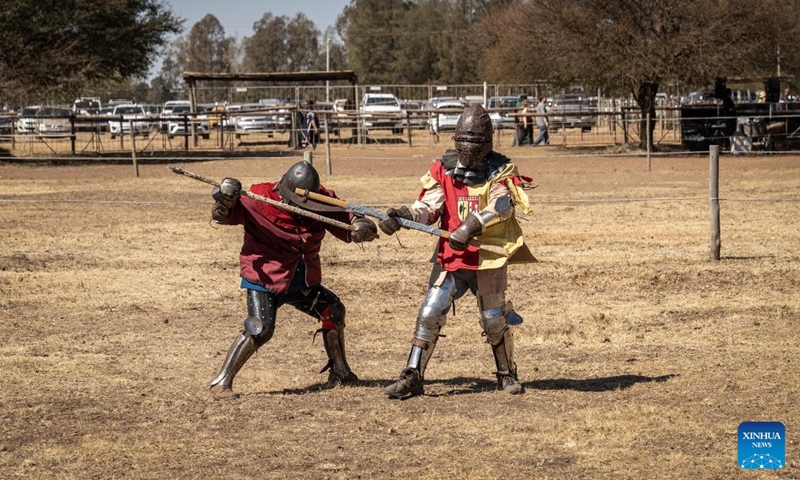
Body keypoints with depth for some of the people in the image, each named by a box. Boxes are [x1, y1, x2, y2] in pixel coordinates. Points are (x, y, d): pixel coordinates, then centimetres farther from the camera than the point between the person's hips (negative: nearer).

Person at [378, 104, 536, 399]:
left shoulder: (499, 170, -4)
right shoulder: (444, 168, 3)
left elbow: (502, 205, -20)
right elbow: (429, 207, -5)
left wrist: (470, 226, -33)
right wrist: (403, 216, -26)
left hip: (488, 258, -2)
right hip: (450, 256, 2)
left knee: (494, 319, 6)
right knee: (430, 314, -6)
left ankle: (506, 375, 27)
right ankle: (412, 377, -1)